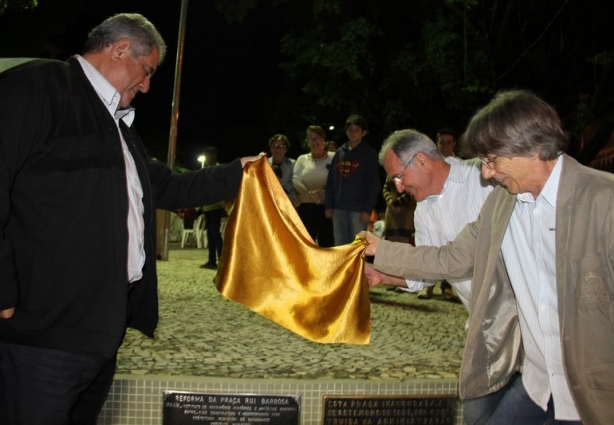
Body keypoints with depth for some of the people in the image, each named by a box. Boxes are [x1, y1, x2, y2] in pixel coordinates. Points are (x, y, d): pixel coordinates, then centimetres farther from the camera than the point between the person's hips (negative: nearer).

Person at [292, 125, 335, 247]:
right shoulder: (302, 159, 11)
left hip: (327, 206, -2)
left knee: (327, 241, 1)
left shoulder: (332, 158, 3)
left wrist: (322, 190, -21)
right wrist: (310, 193, -18)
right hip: (306, 206, 2)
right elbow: (296, 180, -1)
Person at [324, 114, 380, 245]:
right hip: (339, 208, 4)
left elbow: (374, 184, -5)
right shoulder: (339, 152, 14)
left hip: (359, 209, -4)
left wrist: (368, 209, -12)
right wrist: (328, 204, 5)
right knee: (340, 246, 8)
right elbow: (330, 181, 13)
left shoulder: (369, 154, 1)